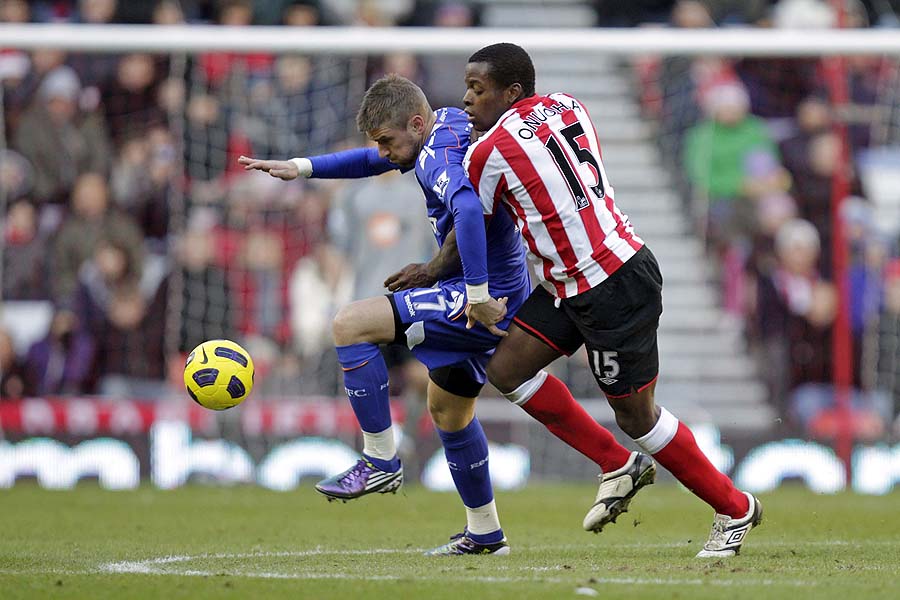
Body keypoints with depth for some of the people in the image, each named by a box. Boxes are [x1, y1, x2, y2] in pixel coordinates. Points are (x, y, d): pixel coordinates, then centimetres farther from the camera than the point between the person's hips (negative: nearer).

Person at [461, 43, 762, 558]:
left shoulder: (489, 152, -15)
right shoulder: (569, 107, 6)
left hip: (615, 290, -9)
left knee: (635, 414, 2)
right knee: (507, 369, 6)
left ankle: (735, 509, 16)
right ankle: (618, 465, 16)